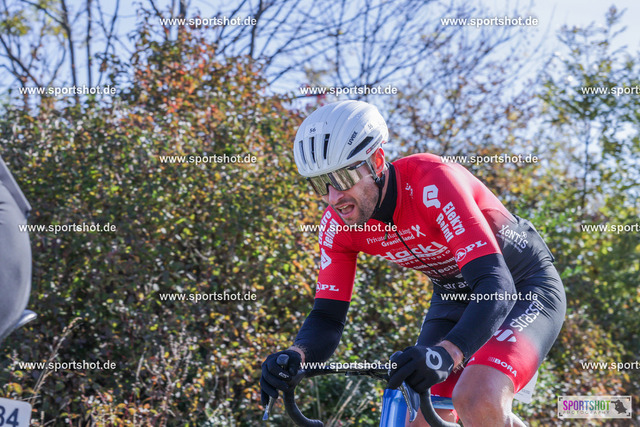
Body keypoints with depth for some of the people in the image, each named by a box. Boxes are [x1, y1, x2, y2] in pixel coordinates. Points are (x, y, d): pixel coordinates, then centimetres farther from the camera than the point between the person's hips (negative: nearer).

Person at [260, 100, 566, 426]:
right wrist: (296, 355, -37)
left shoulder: (432, 183, -33)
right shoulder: (337, 224, -15)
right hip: (455, 298, 6)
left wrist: (446, 353, -57)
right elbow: (327, 317, -13)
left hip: (526, 287, -6)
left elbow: (497, 285, -40)